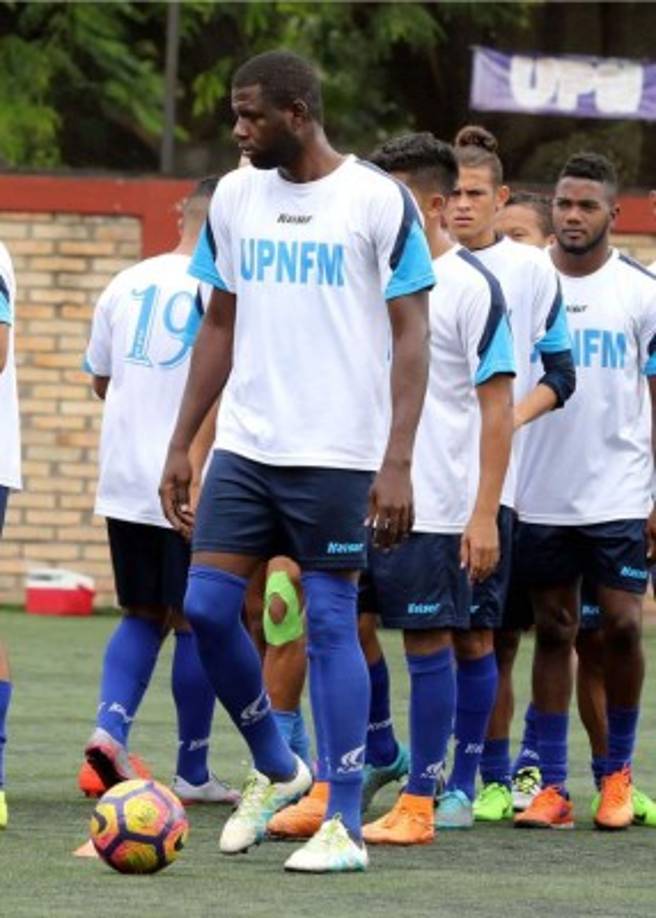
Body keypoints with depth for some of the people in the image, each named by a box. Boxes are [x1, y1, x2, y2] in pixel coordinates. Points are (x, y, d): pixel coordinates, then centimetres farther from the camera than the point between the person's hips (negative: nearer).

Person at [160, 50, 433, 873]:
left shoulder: (378, 202, -8)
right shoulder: (234, 197, 8)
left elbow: (410, 334, -8)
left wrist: (397, 463, -15)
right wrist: (180, 447, 11)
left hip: (338, 456, -5)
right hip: (244, 447, 5)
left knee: (329, 624, -3)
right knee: (206, 607, -1)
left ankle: (345, 827, 3)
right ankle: (276, 772, 21)